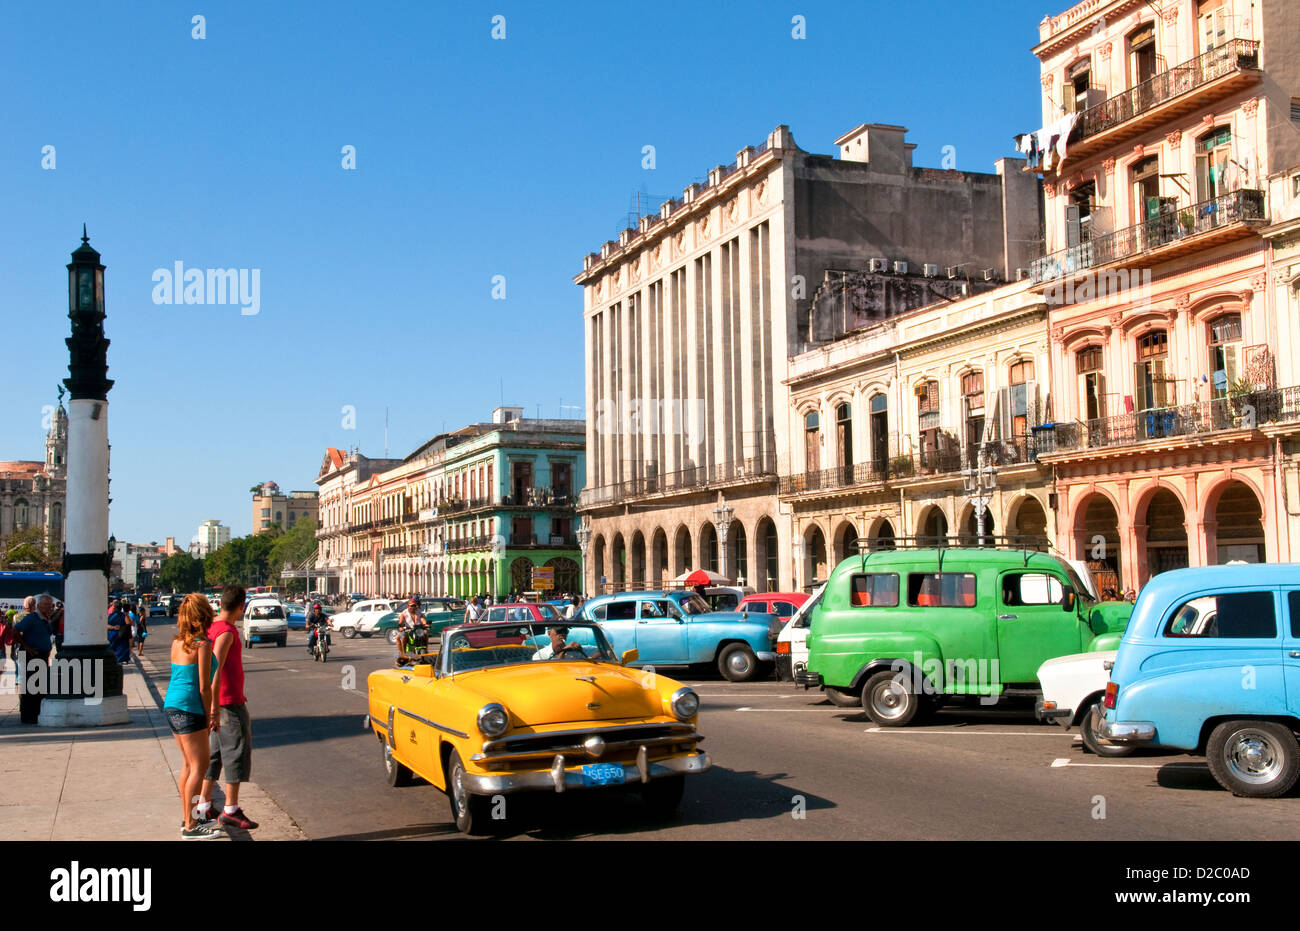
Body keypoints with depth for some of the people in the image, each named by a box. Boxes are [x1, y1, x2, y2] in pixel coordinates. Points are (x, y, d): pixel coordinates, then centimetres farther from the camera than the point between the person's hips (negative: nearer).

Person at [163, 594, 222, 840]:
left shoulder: (177, 642, 10)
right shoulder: (203, 644, -13)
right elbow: (204, 686, -14)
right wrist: (210, 715, -4)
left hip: (171, 706, 9)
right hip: (188, 708, -9)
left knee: (188, 764, 16)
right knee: (199, 765, -3)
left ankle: (189, 818, 24)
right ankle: (190, 827, -1)